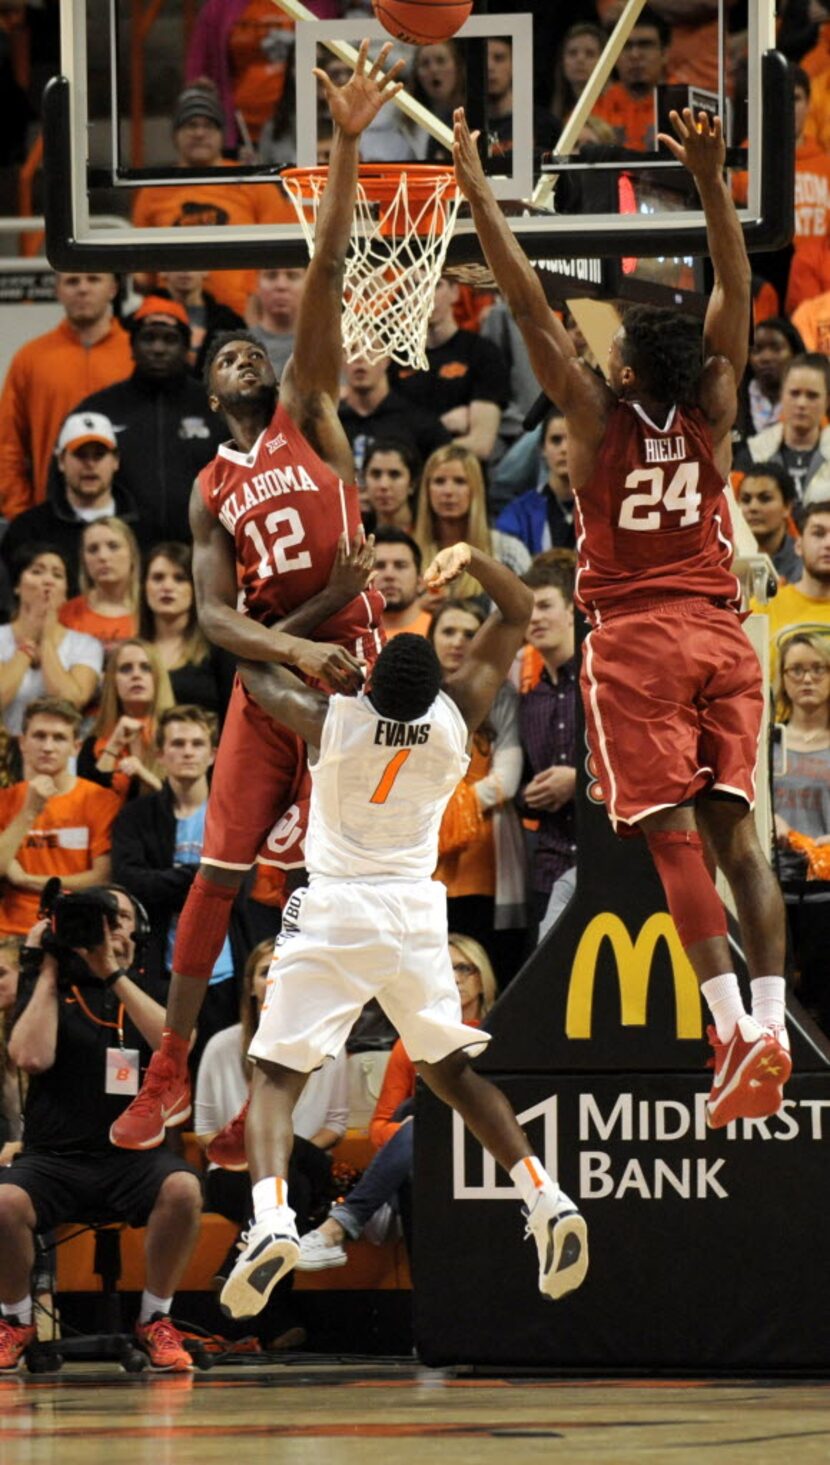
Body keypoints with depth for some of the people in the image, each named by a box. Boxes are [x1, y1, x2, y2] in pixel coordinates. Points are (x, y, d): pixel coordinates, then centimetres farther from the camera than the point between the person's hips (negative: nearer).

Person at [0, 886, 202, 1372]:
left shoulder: (148, 987, 12)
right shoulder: (49, 987, 9)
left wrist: (115, 975, -11)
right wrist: (47, 971, -3)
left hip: (133, 1156, 1)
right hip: (54, 1157, -1)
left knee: (183, 1187, -32)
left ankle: (156, 1321, -10)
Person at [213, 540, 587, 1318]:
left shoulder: (331, 721, -12)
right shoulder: (455, 716, -5)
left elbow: (251, 666, 8)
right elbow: (517, 612, 6)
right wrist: (471, 559, -11)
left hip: (335, 914, -3)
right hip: (417, 913, 3)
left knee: (274, 1075, -1)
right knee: (450, 1070, 18)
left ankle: (271, 1217, -24)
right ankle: (546, 1200, 4)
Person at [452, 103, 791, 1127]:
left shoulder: (598, 416, -9)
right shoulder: (711, 412, 0)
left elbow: (530, 308, -7)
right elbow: (735, 293, 7)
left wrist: (476, 191, -4)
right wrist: (711, 183, 4)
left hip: (636, 638, -4)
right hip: (721, 631, 4)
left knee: (672, 833, -9)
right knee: (733, 829, 3)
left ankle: (735, 1028, -21)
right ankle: (771, 1019, -8)